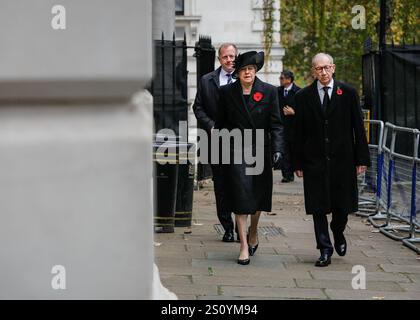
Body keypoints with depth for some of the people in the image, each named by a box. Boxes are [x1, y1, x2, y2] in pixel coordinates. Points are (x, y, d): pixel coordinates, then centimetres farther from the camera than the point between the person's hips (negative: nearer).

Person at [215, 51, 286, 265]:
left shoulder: (269, 91, 1)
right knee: (241, 199, -6)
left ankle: (253, 234, 38)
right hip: (236, 151, -1)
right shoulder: (227, 92, 3)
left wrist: (278, 150, -11)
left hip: (260, 150, 1)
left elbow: (276, 124, -1)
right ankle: (244, 247, -3)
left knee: (258, 197, 12)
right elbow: (221, 122, 9)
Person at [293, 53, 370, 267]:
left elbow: (358, 127, 3)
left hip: (342, 160, 0)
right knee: (318, 208, 1)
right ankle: (325, 250, 10)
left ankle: (338, 235, 35)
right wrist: (298, 163, 0)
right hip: (315, 161, 0)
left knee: (342, 205, 6)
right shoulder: (303, 96, 4)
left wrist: (361, 159, -2)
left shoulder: (348, 93, 2)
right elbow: (299, 132, 4)